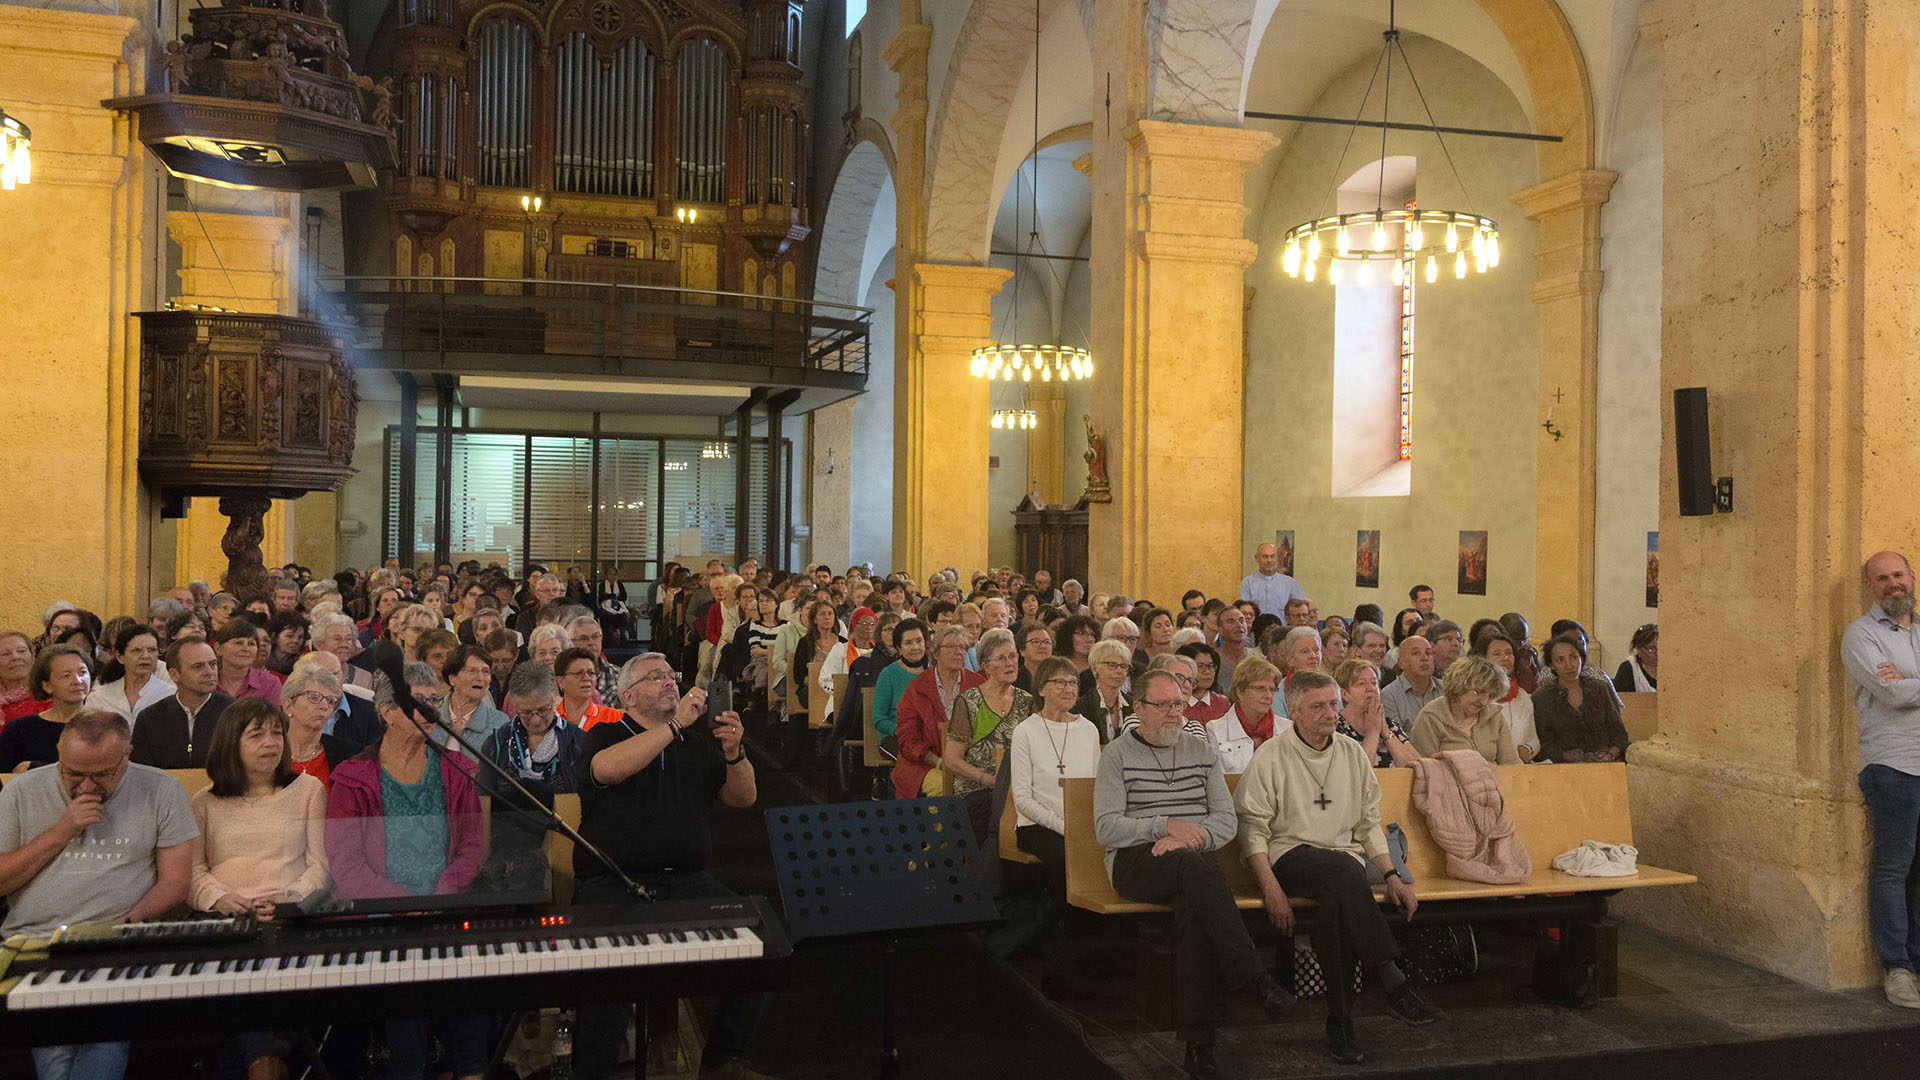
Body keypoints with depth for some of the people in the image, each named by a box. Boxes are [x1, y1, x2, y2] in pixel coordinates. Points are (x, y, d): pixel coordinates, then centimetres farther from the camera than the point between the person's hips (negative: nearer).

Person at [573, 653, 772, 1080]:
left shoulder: (699, 740, 19)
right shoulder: (604, 737, 8)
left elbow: (743, 798, 14)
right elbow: (609, 768, -17)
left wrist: (733, 753, -6)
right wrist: (675, 724, -16)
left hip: (689, 880, 4)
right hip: (614, 883, -3)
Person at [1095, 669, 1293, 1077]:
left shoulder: (1202, 751, 18)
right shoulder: (1117, 754, 7)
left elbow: (1226, 822, 10)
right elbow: (1106, 828, -3)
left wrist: (1192, 838, -10)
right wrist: (1167, 825, -13)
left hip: (1195, 859, 2)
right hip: (1136, 862, -2)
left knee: (1192, 906, -34)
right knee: (1194, 867, -37)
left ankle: (1198, 1039, -31)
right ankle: (1252, 978, -39)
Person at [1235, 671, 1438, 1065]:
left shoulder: (1353, 754, 14)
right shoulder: (1270, 758, 0)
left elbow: (1369, 823, 19)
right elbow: (1253, 827, -4)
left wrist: (1391, 876, 7)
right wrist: (1271, 888, -15)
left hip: (1347, 862, 3)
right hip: (1291, 856, -3)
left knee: (1334, 902, -34)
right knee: (1343, 869, -37)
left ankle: (1340, 1025, -27)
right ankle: (1396, 987, -38)